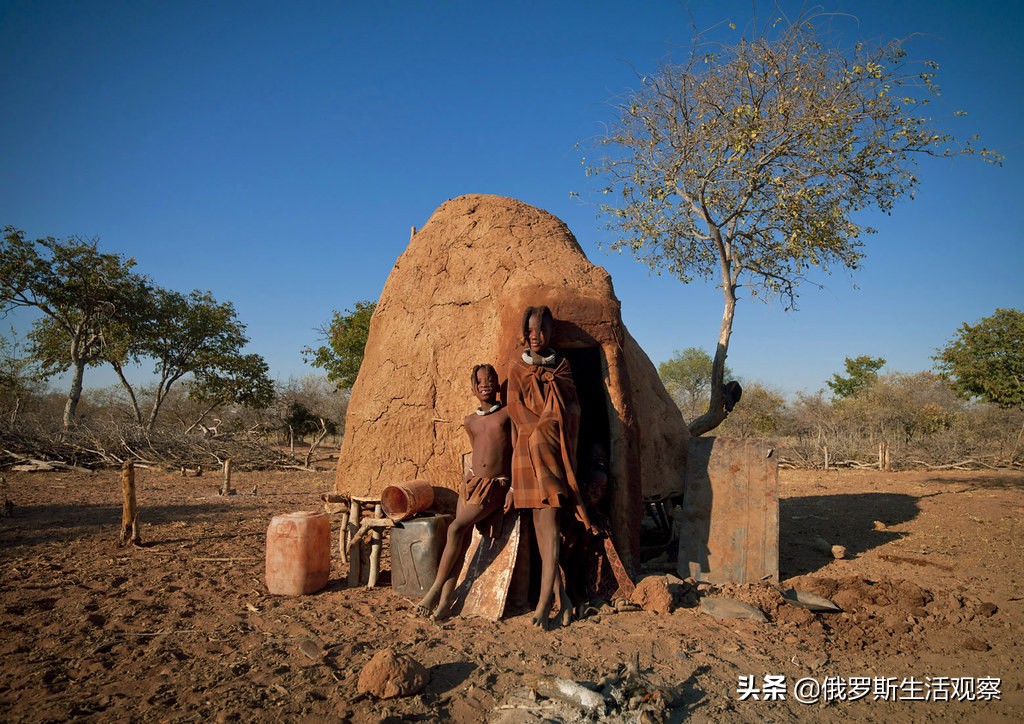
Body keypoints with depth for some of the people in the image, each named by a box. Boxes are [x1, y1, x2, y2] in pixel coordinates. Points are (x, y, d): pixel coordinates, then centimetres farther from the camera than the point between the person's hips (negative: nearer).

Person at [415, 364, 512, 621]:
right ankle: (445, 601, -9)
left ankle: (435, 589, -8)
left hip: (496, 484, -4)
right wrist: (475, 476, 12)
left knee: (456, 528, -18)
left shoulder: (509, 413, -1)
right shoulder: (470, 422, 13)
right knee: (461, 538, -8)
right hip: (472, 481, 5)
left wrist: (513, 489, -9)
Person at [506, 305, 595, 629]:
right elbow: (515, 408, 2)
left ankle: (545, 600, -12)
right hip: (529, 449, 0)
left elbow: (572, 407, 9)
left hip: (554, 449, 0)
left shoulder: (562, 366, 13)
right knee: (543, 520, -4)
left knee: (548, 521, -12)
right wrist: (541, 429, -11)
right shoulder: (517, 368, 11)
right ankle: (560, 596, 3)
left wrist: (546, 433, -6)